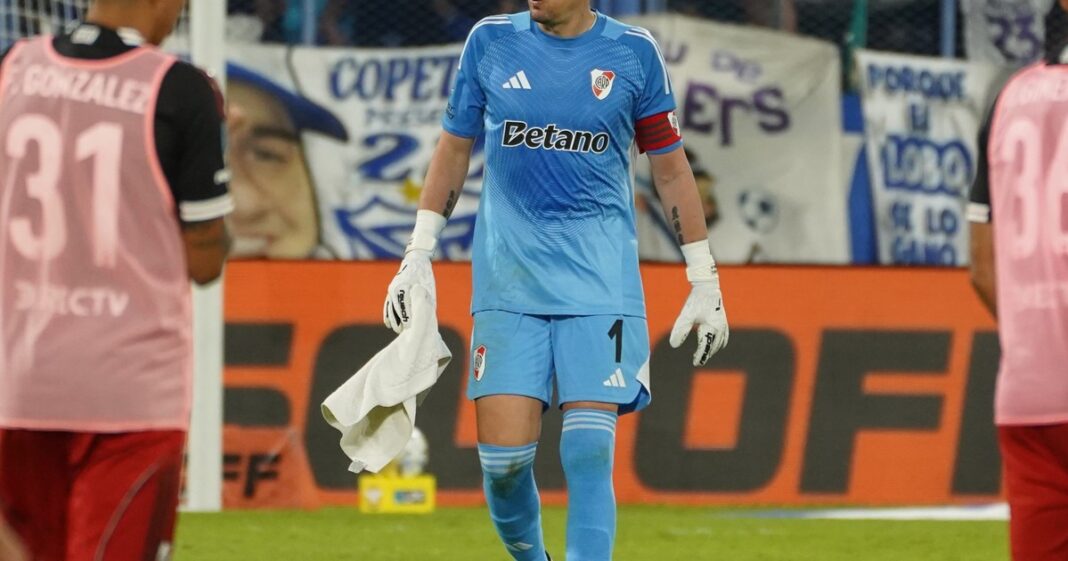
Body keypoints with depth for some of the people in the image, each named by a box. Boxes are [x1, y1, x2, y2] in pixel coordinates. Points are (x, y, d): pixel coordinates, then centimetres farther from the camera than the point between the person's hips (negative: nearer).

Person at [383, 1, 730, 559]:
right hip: (508, 278, 1)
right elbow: (454, 149, 15)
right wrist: (418, 256, 10)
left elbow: (670, 168, 9)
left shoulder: (634, 52, 2)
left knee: (589, 453, -13)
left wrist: (704, 282, 8)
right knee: (503, 454, -6)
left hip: (601, 280, -1)